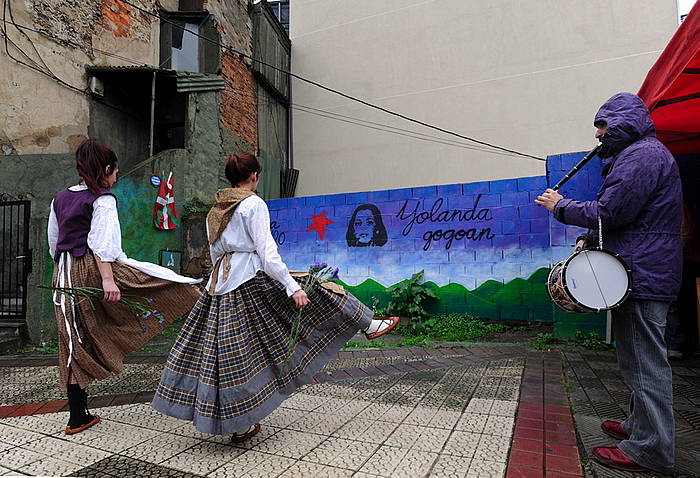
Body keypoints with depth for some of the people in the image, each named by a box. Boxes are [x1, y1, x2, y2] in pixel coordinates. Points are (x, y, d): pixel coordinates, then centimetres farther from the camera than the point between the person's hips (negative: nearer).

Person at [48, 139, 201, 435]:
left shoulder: (60, 199, 16)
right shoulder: (103, 199, -7)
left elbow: (53, 244, 21)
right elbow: (101, 243, -19)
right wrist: (107, 279, -24)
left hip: (66, 276, 8)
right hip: (94, 269, -8)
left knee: (75, 345, 12)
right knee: (163, 280, 7)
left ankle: (78, 417, 22)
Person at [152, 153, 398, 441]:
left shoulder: (215, 210, 17)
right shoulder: (254, 204, -7)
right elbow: (267, 254, -16)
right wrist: (292, 287, -16)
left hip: (219, 287, 8)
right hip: (253, 280, -8)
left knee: (229, 355, 10)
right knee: (317, 293, 7)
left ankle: (238, 425, 21)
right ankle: (368, 325, 19)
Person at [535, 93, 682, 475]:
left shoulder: (641, 155, -14)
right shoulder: (639, 154, 22)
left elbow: (609, 212, -20)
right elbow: (622, 216, 23)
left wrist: (561, 207, -7)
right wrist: (590, 240, 10)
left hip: (643, 278, -11)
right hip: (638, 274, 11)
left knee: (644, 362, -4)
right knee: (637, 358, 19)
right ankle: (640, 425, 33)